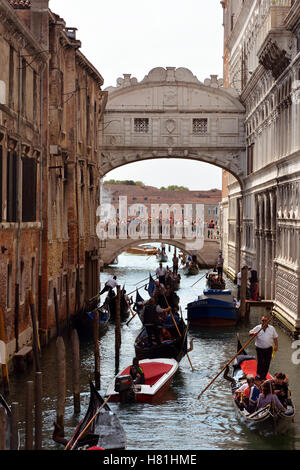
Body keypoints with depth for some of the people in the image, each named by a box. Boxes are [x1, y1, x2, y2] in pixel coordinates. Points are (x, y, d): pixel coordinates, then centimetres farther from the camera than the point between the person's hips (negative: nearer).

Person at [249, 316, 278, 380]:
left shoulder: (272, 328, 4)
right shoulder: (257, 328, -1)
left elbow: (275, 338, 9)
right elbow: (250, 333, -3)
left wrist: (276, 345, -1)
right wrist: (253, 333, -26)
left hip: (268, 349, 2)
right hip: (260, 349, -2)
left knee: (267, 363, 5)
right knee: (260, 362, -5)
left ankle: (264, 376, 18)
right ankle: (259, 374, 12)